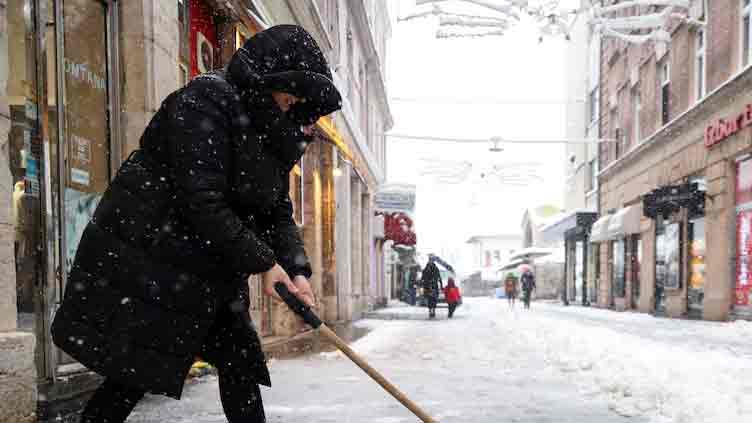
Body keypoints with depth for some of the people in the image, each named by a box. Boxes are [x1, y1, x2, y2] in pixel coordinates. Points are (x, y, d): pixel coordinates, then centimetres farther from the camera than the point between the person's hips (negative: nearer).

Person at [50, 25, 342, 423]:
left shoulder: (269, 134, 9)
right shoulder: (206, 100, -18)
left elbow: (276, 212, 8)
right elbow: (201, 203, -25)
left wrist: (296, 269, -7)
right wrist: (262, 261, -20)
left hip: (212, 270, 9)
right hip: (144, 260, -8)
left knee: (239, 359, 9)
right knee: (135, 373, -3)